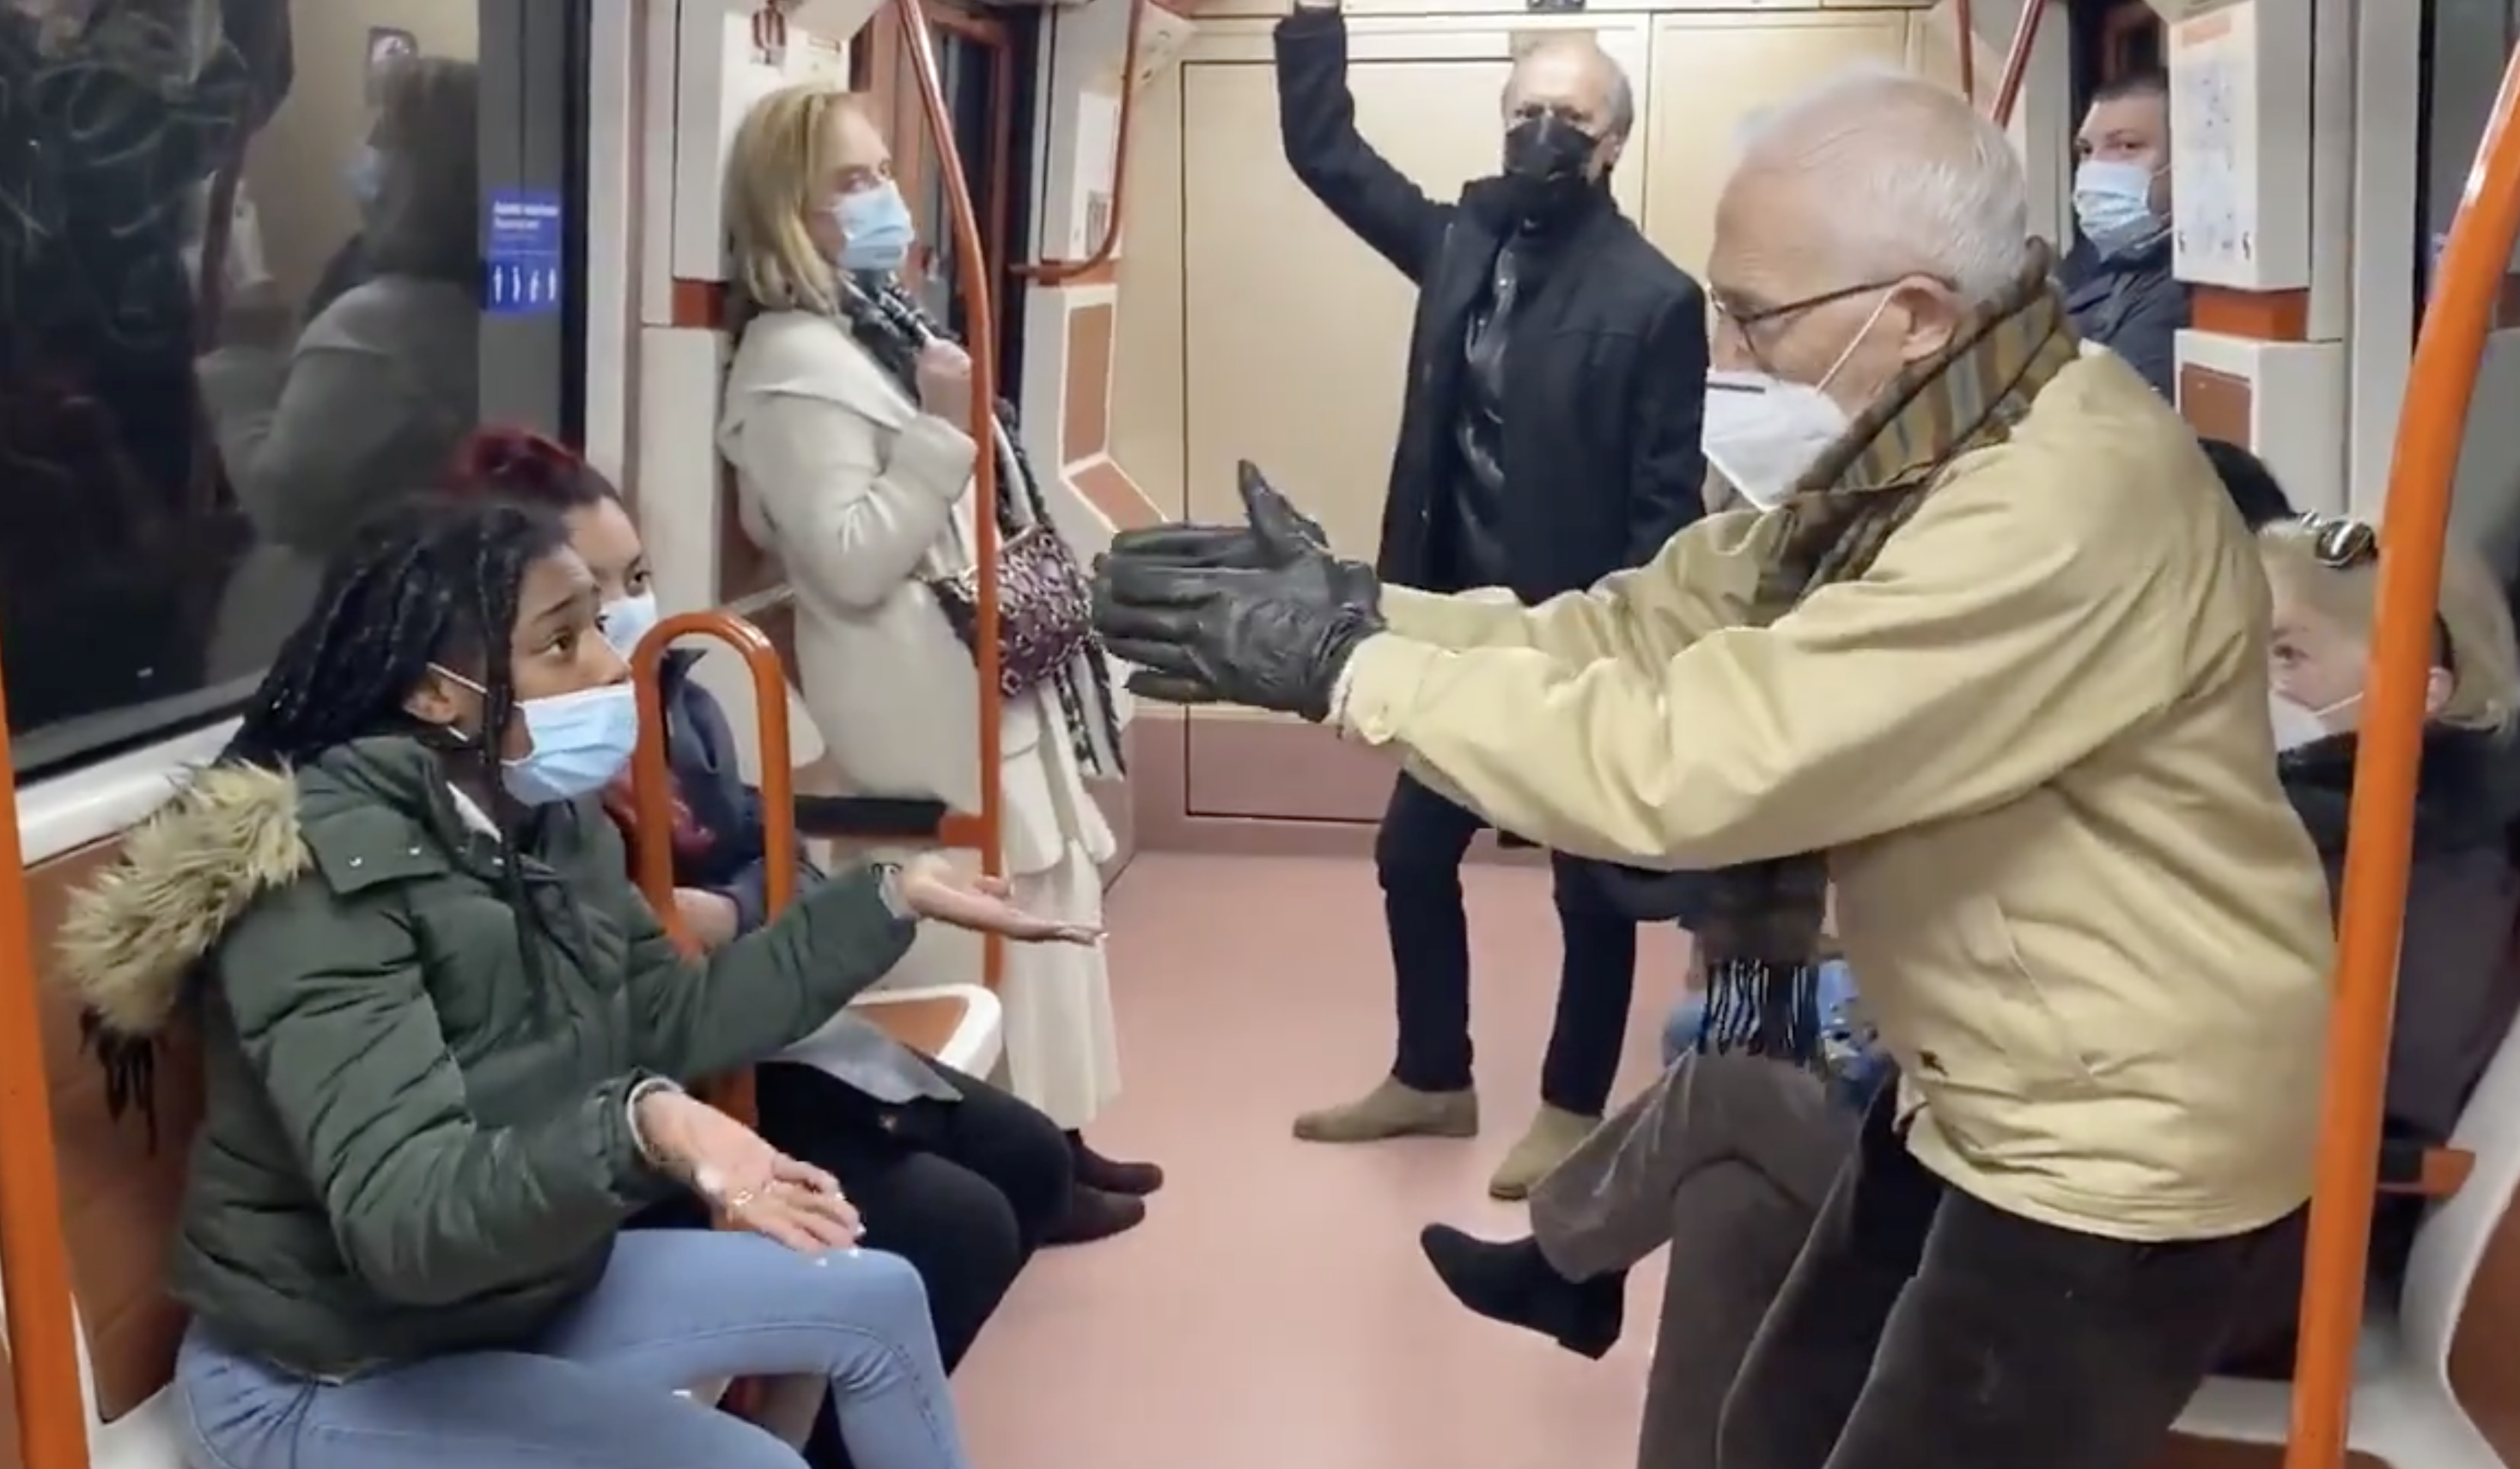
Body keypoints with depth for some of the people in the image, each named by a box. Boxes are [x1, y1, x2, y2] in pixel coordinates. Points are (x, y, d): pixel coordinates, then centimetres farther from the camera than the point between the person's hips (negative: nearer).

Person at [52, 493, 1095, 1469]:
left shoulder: (549, 822, -2)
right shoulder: (323, 880, -29)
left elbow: (677, 1018, 8)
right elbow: (403, 1219, -38)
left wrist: (893, 899, 4)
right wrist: (639, 1130, -54)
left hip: (521, 1291, 9)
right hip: (330, 1379, -8)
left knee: (878, 1301, 8)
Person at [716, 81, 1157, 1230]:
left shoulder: (885, 325, 14)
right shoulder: (794, 362, -16)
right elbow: (850, 563, -23)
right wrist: (941, 431, -23)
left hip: (985, 678, 10)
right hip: (925, 703, -10)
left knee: (1044, 901, 15)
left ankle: (1047, 1133, 27)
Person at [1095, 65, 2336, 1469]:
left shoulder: (2069, 504, -31)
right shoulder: (1899, 452, 0)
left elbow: (1689, 756, -34)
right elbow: (1646, 627, 0)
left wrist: (1349, 665, -27)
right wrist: (1358, 604, -13)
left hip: (2120, 1148, -9)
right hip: (1976, 1095, 9)